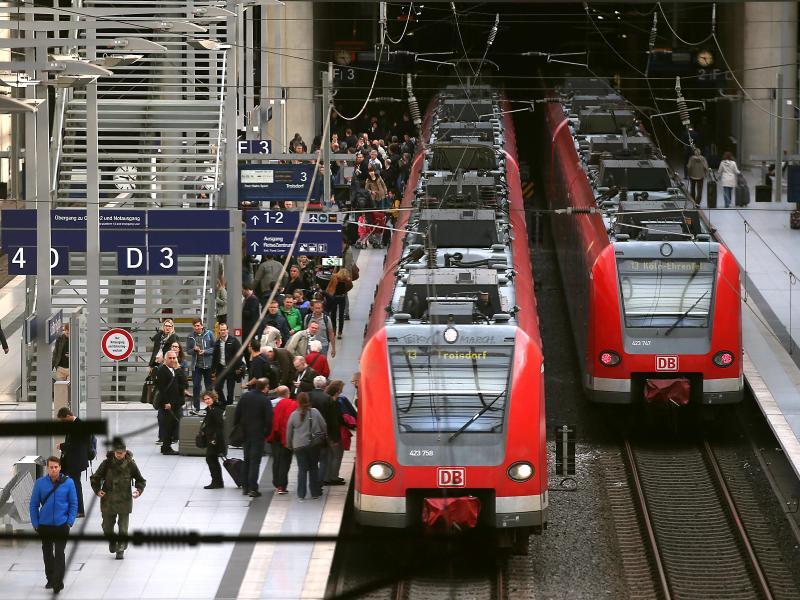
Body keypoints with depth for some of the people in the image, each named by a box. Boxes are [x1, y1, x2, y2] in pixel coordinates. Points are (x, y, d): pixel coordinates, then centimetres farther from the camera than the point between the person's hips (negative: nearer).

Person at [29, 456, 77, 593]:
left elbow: (73, 504, 1)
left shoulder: (68, 483, -4)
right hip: (45, 525, 2)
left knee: (59, 554, -9)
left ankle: (58, 582, -10)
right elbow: (34, 504, 3)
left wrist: (70, 522, -7)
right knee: (47, 553, 14)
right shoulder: (40, 483, -2)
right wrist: (35, 524, 0)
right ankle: (50, 579, 29)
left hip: (62, 525, -2)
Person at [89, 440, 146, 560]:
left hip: (124, 500, -1)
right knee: (107, 526, 9)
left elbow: (140, 480, 6)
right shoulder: (107, 464, -7)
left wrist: (139, 490, -12)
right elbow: (95, 478, 4)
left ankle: (121, 549, 13)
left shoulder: (130, 464, -6)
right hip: (108, 500, 1)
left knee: (123, 528, -2)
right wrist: (97, 490, -11)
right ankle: (112, 542, 39)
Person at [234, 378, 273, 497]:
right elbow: (269, 419, -13)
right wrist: (267, 432, -1)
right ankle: (253, 488, -6)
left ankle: (245, 487, 18)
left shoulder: (244, 397, 2)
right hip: (258, 434, -5)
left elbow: (237, 414, 4)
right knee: (255, 461, -2)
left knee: (246, 460, 16)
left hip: (245, 433, 5)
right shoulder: (265, 400, -13)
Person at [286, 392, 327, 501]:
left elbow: (289, 432, 5)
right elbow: (324, 427, 0)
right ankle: (315, 493, 15)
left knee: (302, 469, 3)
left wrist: (289, 445, 18)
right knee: (314, 468, 12)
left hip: (299, 446, 0)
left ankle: (301, 494, 0)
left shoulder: (294, 415, -3)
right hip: (314, 445, 0)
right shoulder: (315, 412, -5)